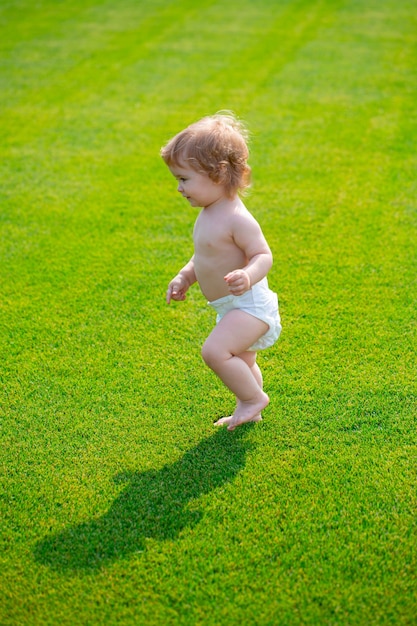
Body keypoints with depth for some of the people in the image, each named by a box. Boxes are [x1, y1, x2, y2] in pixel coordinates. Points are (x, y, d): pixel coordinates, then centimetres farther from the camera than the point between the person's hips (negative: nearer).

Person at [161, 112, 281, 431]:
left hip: (250, 304, -10)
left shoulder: (236, 219, -24)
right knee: (242, 363, 23)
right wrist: (185, 277, 7)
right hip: (233, 308, 10)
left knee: (215, 351, -23)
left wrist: (247, 276, -44)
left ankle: (253, 398, -3)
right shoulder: (208, 215, 6)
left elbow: (263, 255, -26)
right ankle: (249, 412, 42)